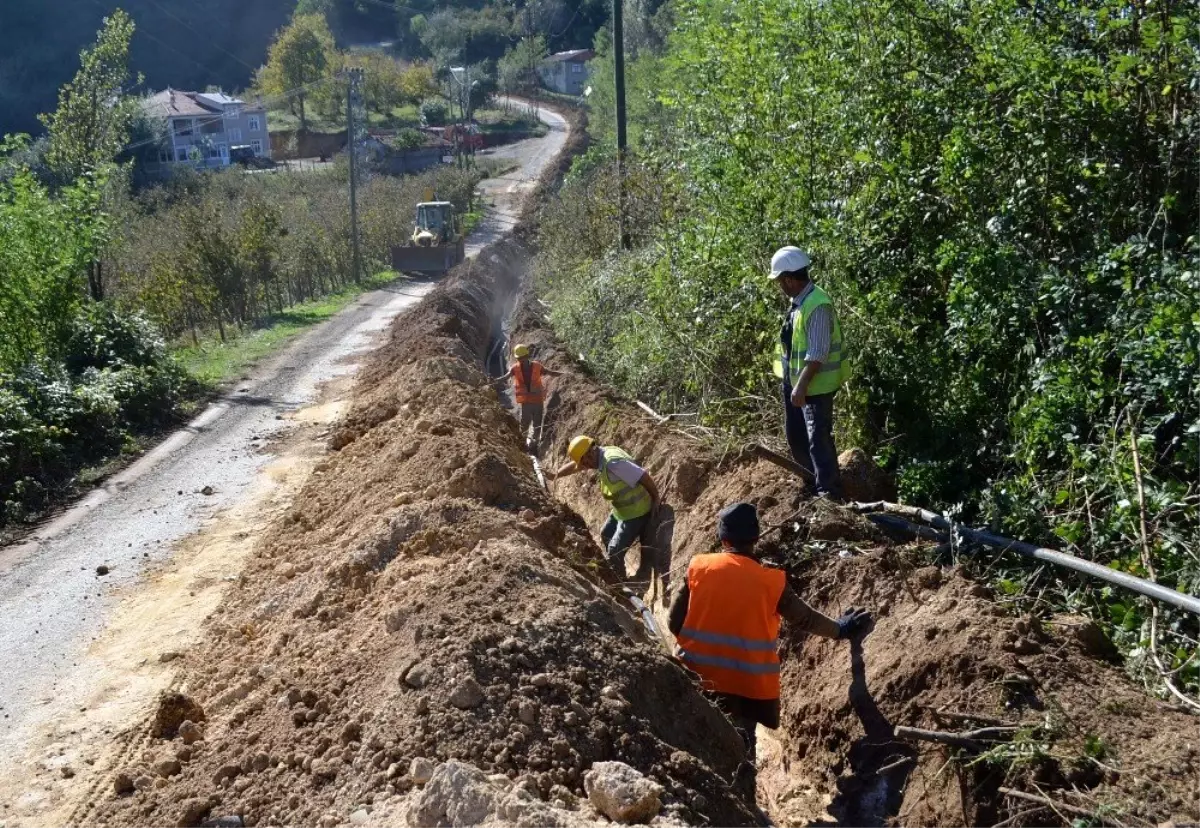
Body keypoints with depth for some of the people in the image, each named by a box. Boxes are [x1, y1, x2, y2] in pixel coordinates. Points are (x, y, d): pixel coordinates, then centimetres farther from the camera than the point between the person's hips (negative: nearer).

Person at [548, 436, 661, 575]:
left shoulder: (613, 463, -33)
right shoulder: (601, 454, -2)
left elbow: (645, 477, -30)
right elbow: (574, 465, 14)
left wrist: (656, 499, -16)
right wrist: (555, 475, 5)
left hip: (635, 512, -10)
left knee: (615, 551, -1)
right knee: (606, 535, 26)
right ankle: (613, 570, 44)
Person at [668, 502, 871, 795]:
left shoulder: (698, 567, -8)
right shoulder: (771, 581, -10)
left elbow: (674, 621, -5)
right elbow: (804, 619, 4)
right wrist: (840, 629, 21)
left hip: (697, 676, 1)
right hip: (746, 683, -1)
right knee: (741, 747, 14)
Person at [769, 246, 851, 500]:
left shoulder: (817, 305, -24)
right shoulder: (798, 301, 6)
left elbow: (818, 353, -26)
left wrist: (801, 386, -27)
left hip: (815, 385, -10)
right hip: (794, 380, 10)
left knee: (818, 439, -4)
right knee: (794, 433, 19)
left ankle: (828, 492, 5)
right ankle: (811, 479, 36)